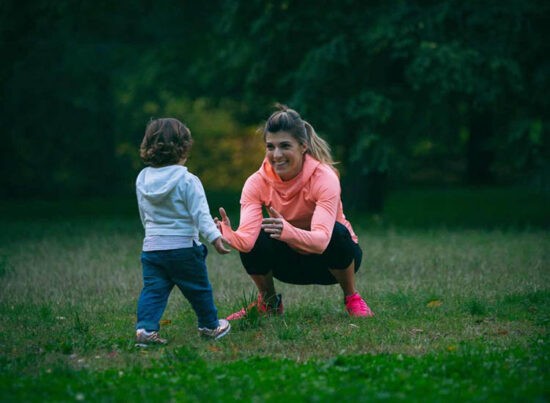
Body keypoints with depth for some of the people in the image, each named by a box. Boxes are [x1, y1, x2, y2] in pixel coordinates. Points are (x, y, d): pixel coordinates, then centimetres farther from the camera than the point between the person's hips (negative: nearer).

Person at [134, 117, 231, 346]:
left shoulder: (142, 180, 5)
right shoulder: (187, 181, -12)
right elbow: (200, 214, -18)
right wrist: (214, 236, -18)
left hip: (151, 247, 4)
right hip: (183, 247, -4)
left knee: (153, 290, 3)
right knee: (199, 288, 13)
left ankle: (145, 327, -14)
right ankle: (209, 326, 27)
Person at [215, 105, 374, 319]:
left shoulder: (324, 178, -26)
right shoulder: (257, 182, -17)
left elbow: (321, 240, -41)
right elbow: (246, 238, -31)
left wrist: (288, 232, -61)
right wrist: (227, 235, -54)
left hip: (330, 258, -2)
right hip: (291, 260, 3)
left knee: (337, 232, -35)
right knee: (255, 241, -27)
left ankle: (352, 298, -7)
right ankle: (268, 302, 3)